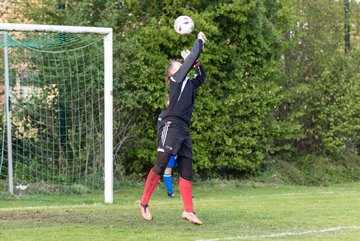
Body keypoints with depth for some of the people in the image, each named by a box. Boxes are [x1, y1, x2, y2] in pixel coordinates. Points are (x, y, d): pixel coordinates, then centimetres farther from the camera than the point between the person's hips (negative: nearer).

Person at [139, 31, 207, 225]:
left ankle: (188, 211, -1)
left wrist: (197, 64, 24)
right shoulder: (177, 78, 3)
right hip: (171, 125, -8)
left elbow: (201, 78, 42)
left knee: (186, 170, 2)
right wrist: (199, 41, 14)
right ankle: (144, 203, -1)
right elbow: (192, 57, 0)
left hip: (184, 129, 8)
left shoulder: (188, 83, 24)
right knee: (161, 164, -10)